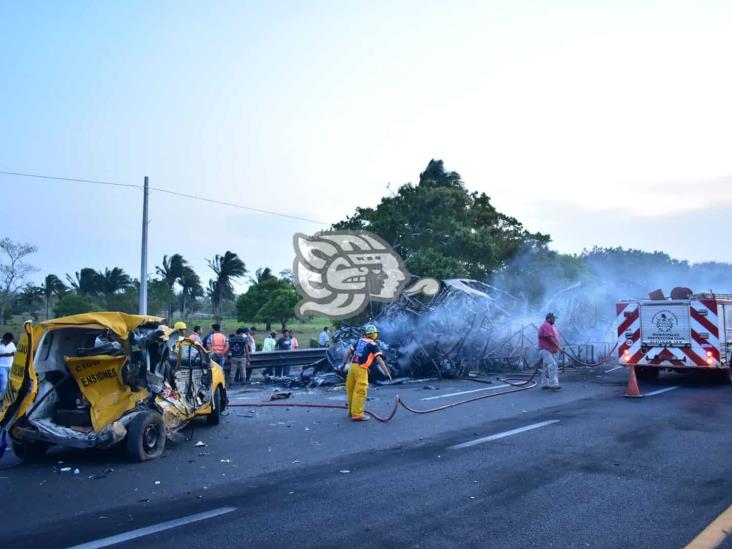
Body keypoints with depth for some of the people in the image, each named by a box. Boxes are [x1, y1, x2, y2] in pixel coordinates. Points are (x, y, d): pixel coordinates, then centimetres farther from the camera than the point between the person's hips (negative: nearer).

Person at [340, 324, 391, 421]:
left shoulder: (360, 340, 14)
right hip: (361, 369, -7)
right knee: (360, 392, -4)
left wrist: (344, 364, 25)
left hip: (352, 366, 7)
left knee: (351, 389, 14)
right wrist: (386, 372, -12)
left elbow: (349, 352, 16)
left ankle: (351, 411, 28)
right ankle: (357, 414, -4)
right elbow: (379, 359, -11)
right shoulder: (373, 345, -3)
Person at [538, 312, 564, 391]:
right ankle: (554, 384, -29)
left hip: (550, 351, 11)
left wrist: (559, 347, 10)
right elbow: (550, 338, -22)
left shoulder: (551, 327, 21)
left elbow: (555, 339, 22)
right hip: (545, 350, -11)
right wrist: (559, 348, -22)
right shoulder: (546, 326, -13)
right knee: (553, 366, -21)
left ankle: (545, 384, 17)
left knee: (547, 368, 12)